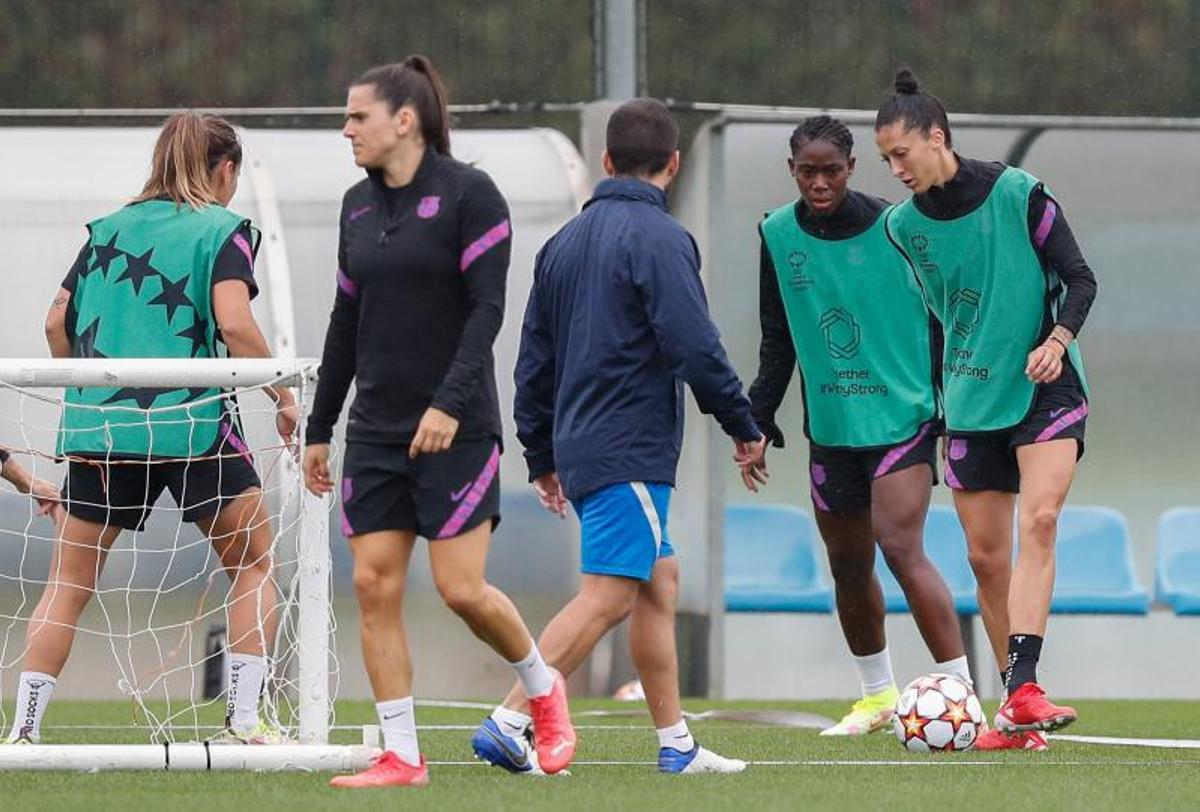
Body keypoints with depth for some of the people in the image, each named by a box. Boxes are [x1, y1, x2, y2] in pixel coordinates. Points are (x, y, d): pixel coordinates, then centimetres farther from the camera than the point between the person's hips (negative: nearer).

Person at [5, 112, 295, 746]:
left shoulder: (108, 230, 15)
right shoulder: (224, 229, 1)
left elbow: (58, 323, 12)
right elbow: (233, 324, -13)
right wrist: (283, 396, -3)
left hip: (96, 426, 4)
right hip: (194, 423, -4)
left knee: (68, 582, 10)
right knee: (253, 566, 13)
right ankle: (243, 719, 3)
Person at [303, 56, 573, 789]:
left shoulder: (468, 193, -9)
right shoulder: (359, 205, 10)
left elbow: (487, 307, -14)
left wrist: (450, 402, -24)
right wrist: (320, 428, 17)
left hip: (455, 426, -6)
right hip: (377, 428, 6)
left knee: (462, 588, -9)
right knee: (374, 586, -2)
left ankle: (543, 688, 19)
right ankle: (401, 757, 2)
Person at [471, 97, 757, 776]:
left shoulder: (566, 242, 15)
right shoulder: (660, 237, -10)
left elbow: (534, 358, 18)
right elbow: (695, 346, -17)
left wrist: (541, 457, 23)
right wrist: (744, 424, -5)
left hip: (580, 447, 9)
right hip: (632, 452, -9)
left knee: (661, 583, 14)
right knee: (607, 597, -11)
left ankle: (676, 743, 14)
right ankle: (509, 724, -19)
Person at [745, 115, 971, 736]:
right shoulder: (778, 236, 3)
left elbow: (941, 322, -1)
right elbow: (778, 340, 14)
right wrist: (758, 421, 10)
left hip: (903, 417, -5)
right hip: (830, 426, 5)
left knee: (901, 547, -19)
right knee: (847, 563, 11)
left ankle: (960, 691, -17)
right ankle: (877, 695, 30)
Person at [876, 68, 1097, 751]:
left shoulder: (1017, 194, -9)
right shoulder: (904, 225, 4)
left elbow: (1079, 278, -5)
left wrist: (1057, 341, -21)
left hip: (1045, 388, -5)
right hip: (970, 402, 5)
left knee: (1039, 521, -22)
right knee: (986, 555, 2)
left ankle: (1022, 693, -30)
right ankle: (1018, 711, 11)